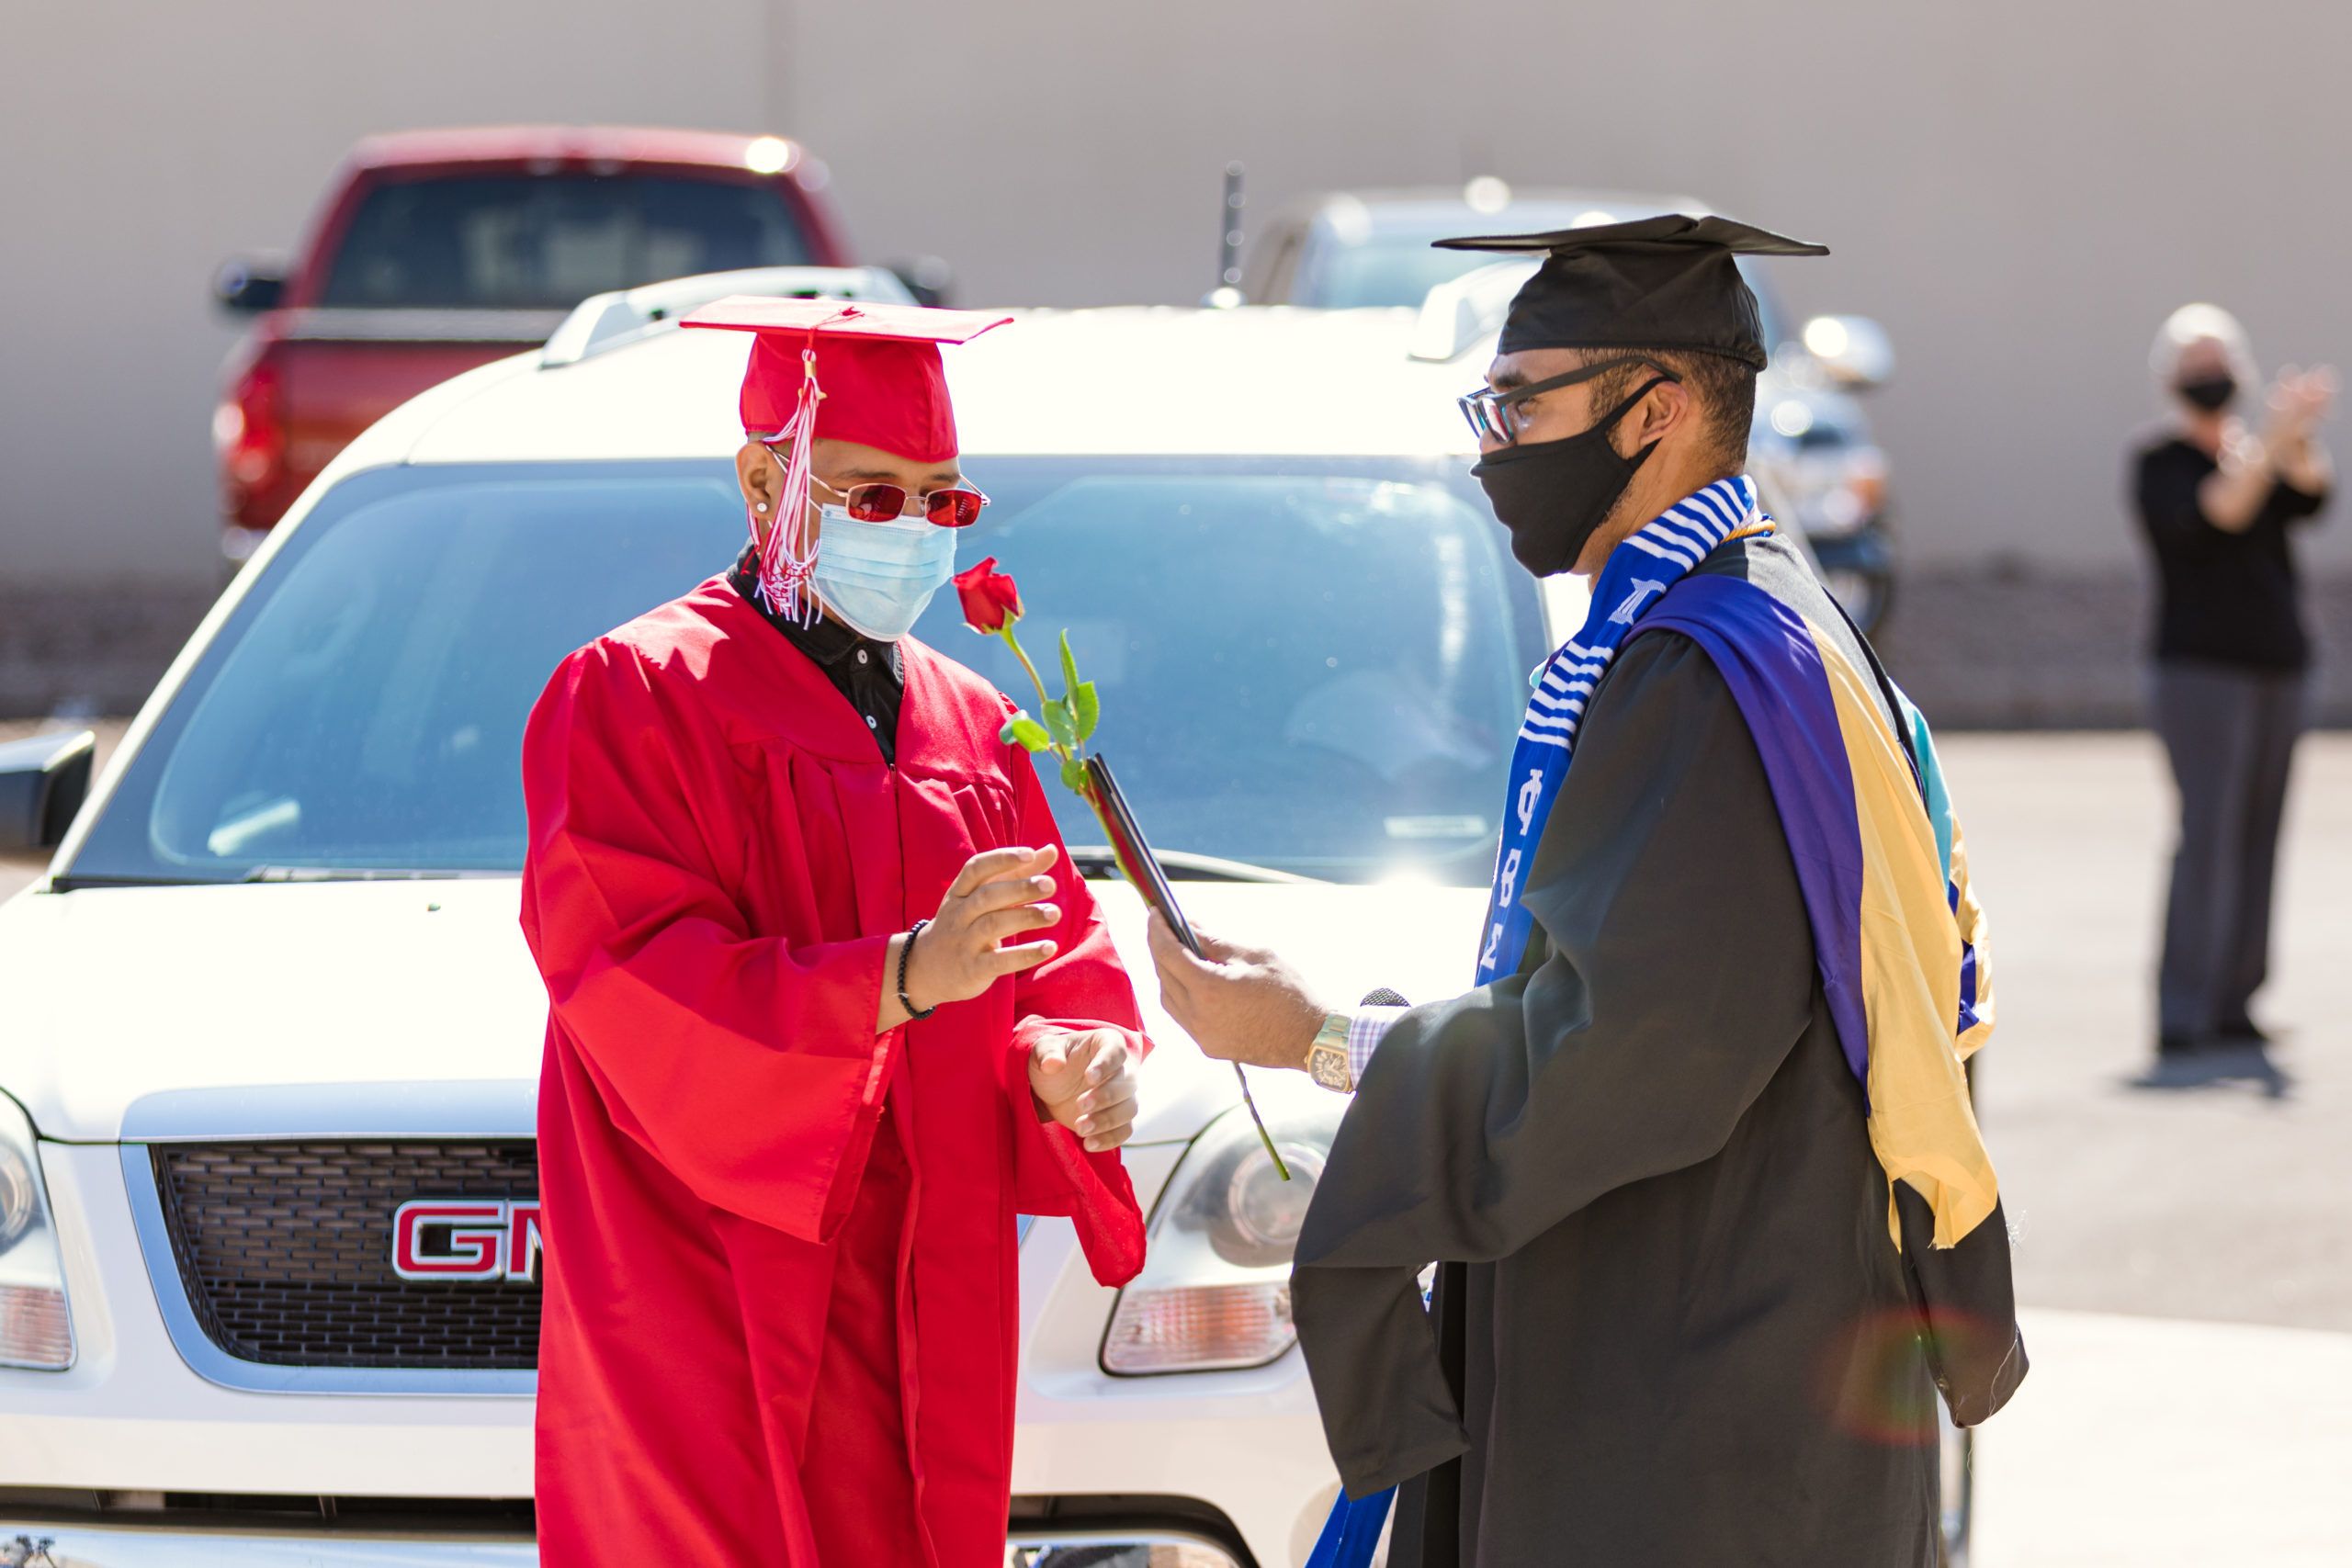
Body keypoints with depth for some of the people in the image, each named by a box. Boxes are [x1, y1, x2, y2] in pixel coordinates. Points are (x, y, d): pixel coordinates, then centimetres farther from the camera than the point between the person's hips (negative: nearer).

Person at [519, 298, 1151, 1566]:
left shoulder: (970, 724, 18)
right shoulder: (634, 697, -4)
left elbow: (1063, 956, 16)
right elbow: (635, 987, -15)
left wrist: (1063, 1062, -8)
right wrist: (902, 976, -27)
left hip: (925, 1326, 6)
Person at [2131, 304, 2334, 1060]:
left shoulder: (2260, 452, 13)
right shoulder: (2160, 461, -1)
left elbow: (2312, 492, -9)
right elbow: (2213, 512, -21)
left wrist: (2300, 442, -30)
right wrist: (2271, 446, -33)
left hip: (2280, 665, 6)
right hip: (2204, 665, -6)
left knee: (2258, 836, 4)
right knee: (2207, 832, -14)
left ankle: (2233, 1004, 9)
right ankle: (2182, 1018, -16)